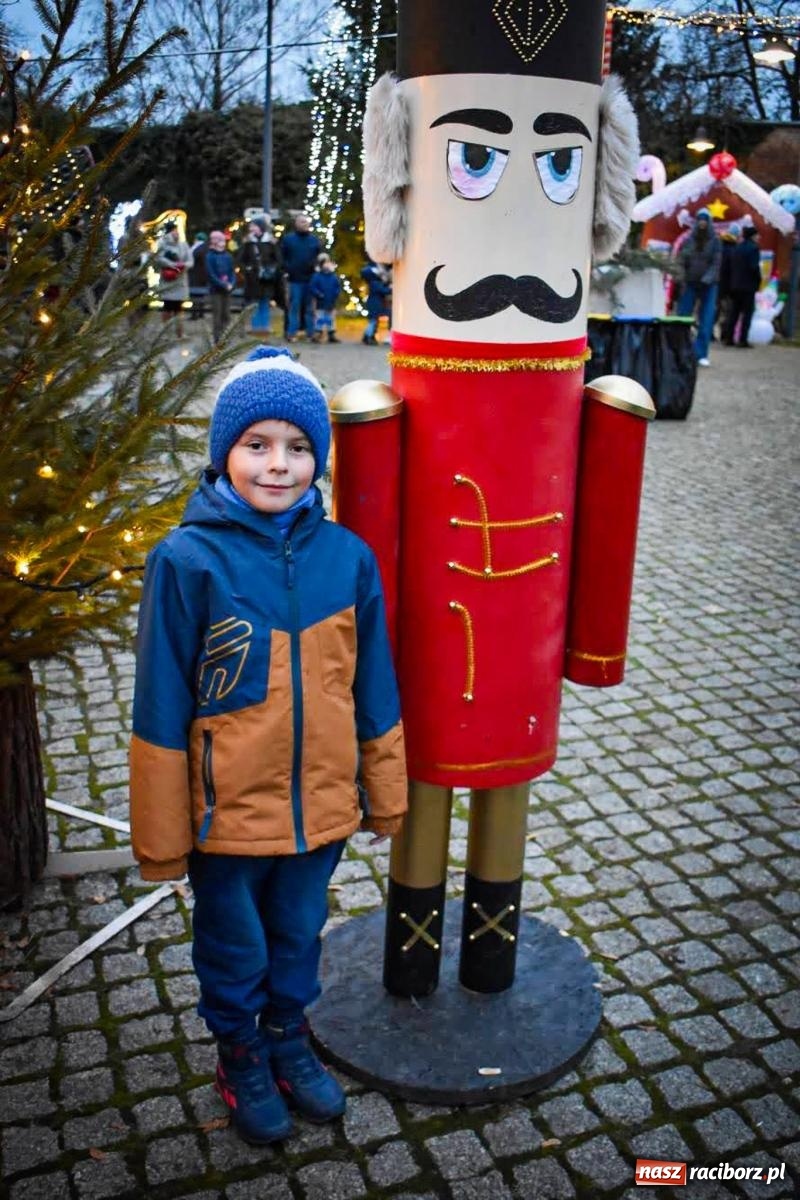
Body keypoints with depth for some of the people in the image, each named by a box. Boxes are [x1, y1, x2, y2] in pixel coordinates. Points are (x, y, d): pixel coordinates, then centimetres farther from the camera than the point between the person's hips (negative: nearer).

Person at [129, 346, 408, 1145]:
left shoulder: (347, 556, -8)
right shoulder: (188, 560, -17)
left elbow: (371, 690, 2)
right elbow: (161, 709, -11)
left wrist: (386, 794, 9)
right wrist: (161, 833, -6)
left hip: (321, 803, 3)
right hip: (227, 809, -2)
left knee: (298, 935, 24)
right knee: (235, 948, 20)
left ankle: (288, 1036, 51)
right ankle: (240, 1056, 47)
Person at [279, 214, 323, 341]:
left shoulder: (315, 239, 8)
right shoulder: (287, 238, 3)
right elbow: (282, 257, 4)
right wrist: (287, 269, -8)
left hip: (311, 278, 2)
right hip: (295, 279, -2)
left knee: (309, 307, 7)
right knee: (294, 306, -2)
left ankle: (311, 333, 12)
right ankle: (292, 333, 1)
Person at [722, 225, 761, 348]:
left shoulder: (738, 248, 11)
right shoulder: (753, 248, -10)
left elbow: (732, 266, 10)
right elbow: (754, 267, -17)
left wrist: (733, 281, 10)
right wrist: (758, 281, -5)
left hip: (735, 285, 7)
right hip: (748, 286, -6)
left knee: (734, 311, 11)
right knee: (747, 313, -1)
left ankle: (728, 338, 9)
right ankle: (742, 340, -4)